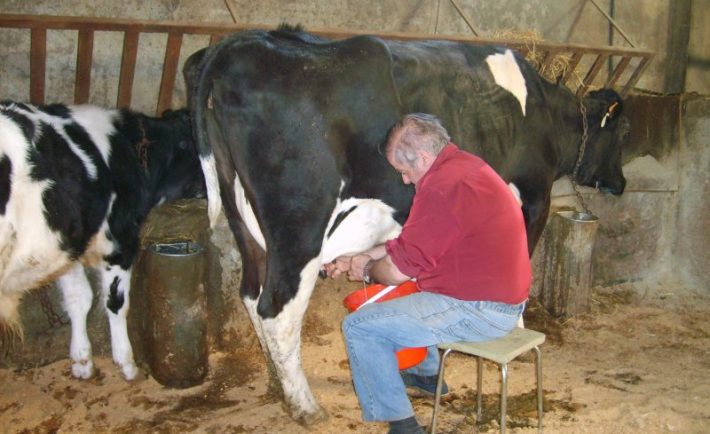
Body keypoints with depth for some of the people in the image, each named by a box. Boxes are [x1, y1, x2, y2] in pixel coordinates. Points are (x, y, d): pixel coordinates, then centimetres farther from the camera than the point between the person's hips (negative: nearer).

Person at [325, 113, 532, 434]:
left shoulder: (442, 187, -24)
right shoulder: (462, 164, 9)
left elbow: (396, 271, -18)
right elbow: (413, 240, 17)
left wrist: (366, 271, 4)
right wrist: (359, 259, 16)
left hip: (478, 311, -10)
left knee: (359, 327, -7)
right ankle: (427, 373, 46)